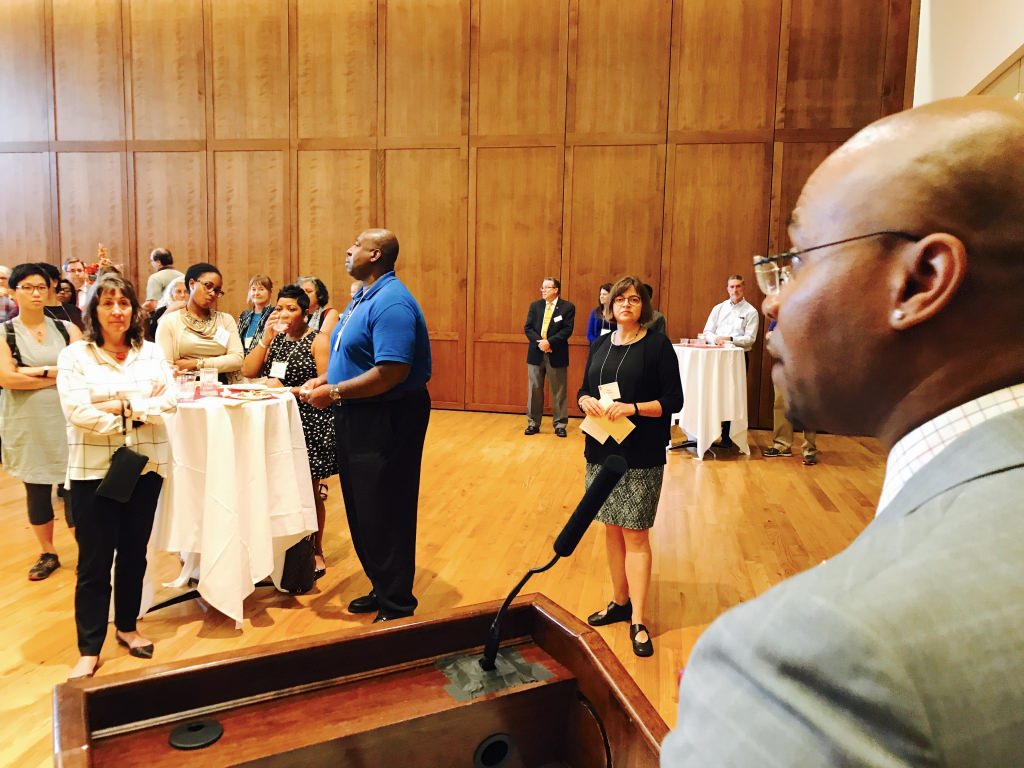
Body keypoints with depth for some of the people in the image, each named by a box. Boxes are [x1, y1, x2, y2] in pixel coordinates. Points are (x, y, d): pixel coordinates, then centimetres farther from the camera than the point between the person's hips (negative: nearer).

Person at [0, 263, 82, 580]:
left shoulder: (66, 328, 6)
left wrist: (38, 371, -13)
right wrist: (60, 376, -11)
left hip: (66, 417, 0)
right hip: (27, 422, 0)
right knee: (36, 488, 8)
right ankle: (48, 554, 24)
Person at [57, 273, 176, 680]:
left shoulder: (151, 352, 6)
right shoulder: (75, 355, -4)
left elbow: (169, 401, -4)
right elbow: (77, 411, -16)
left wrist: (121, 405, -17)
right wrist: (143, 409, -11)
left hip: (146, 466, 3)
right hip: (94, 471, -3)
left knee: (134, 554, 15)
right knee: (94, 562, 4)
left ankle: (127, 627, 32)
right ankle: (89, 649, 15)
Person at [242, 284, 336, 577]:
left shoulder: (317, 340, -6)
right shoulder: (276, 338, 12)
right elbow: (248, 371, 2)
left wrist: (288, 390, -18)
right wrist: (266, 338, -6)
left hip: (310, 423, -5)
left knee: (309, 491, 3)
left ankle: (315, 551, 17)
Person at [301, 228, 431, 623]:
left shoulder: (391, 302, -19)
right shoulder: (364, 297, 14)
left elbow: (392, 371, -28)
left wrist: (335, 392, -21)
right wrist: (324, 379, 6)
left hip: (387, 420, -10)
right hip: (358, 417, 10)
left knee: (384, 515, 0)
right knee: (361, 510, 17)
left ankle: (397, 606, 15)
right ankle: (381, 588, 32)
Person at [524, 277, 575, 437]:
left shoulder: (567, 307, -1)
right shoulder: (535, 306, 10)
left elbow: (567, 330, -10)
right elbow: (527, 328, 2)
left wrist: (549, 341, -20)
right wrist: (539, 342, -14)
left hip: (556, 354, -3)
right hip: (536, 353, 3)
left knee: (558, 391, 4)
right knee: (534, 390, 7)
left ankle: (560, 424, 12)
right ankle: (533, 423, 16)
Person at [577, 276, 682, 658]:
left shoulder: (657, 346, -6)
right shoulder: (600, 345, 9)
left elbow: (673, 400, -10)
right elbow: (583, 391, 13)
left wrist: (632, 408, -22)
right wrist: (587, 402, -10)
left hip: (641, 455, -5)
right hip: (602, 450, 5)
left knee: (635, 534, -2)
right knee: (612, 529, 13)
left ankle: (638, 621, 6)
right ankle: (620, 601, 29)